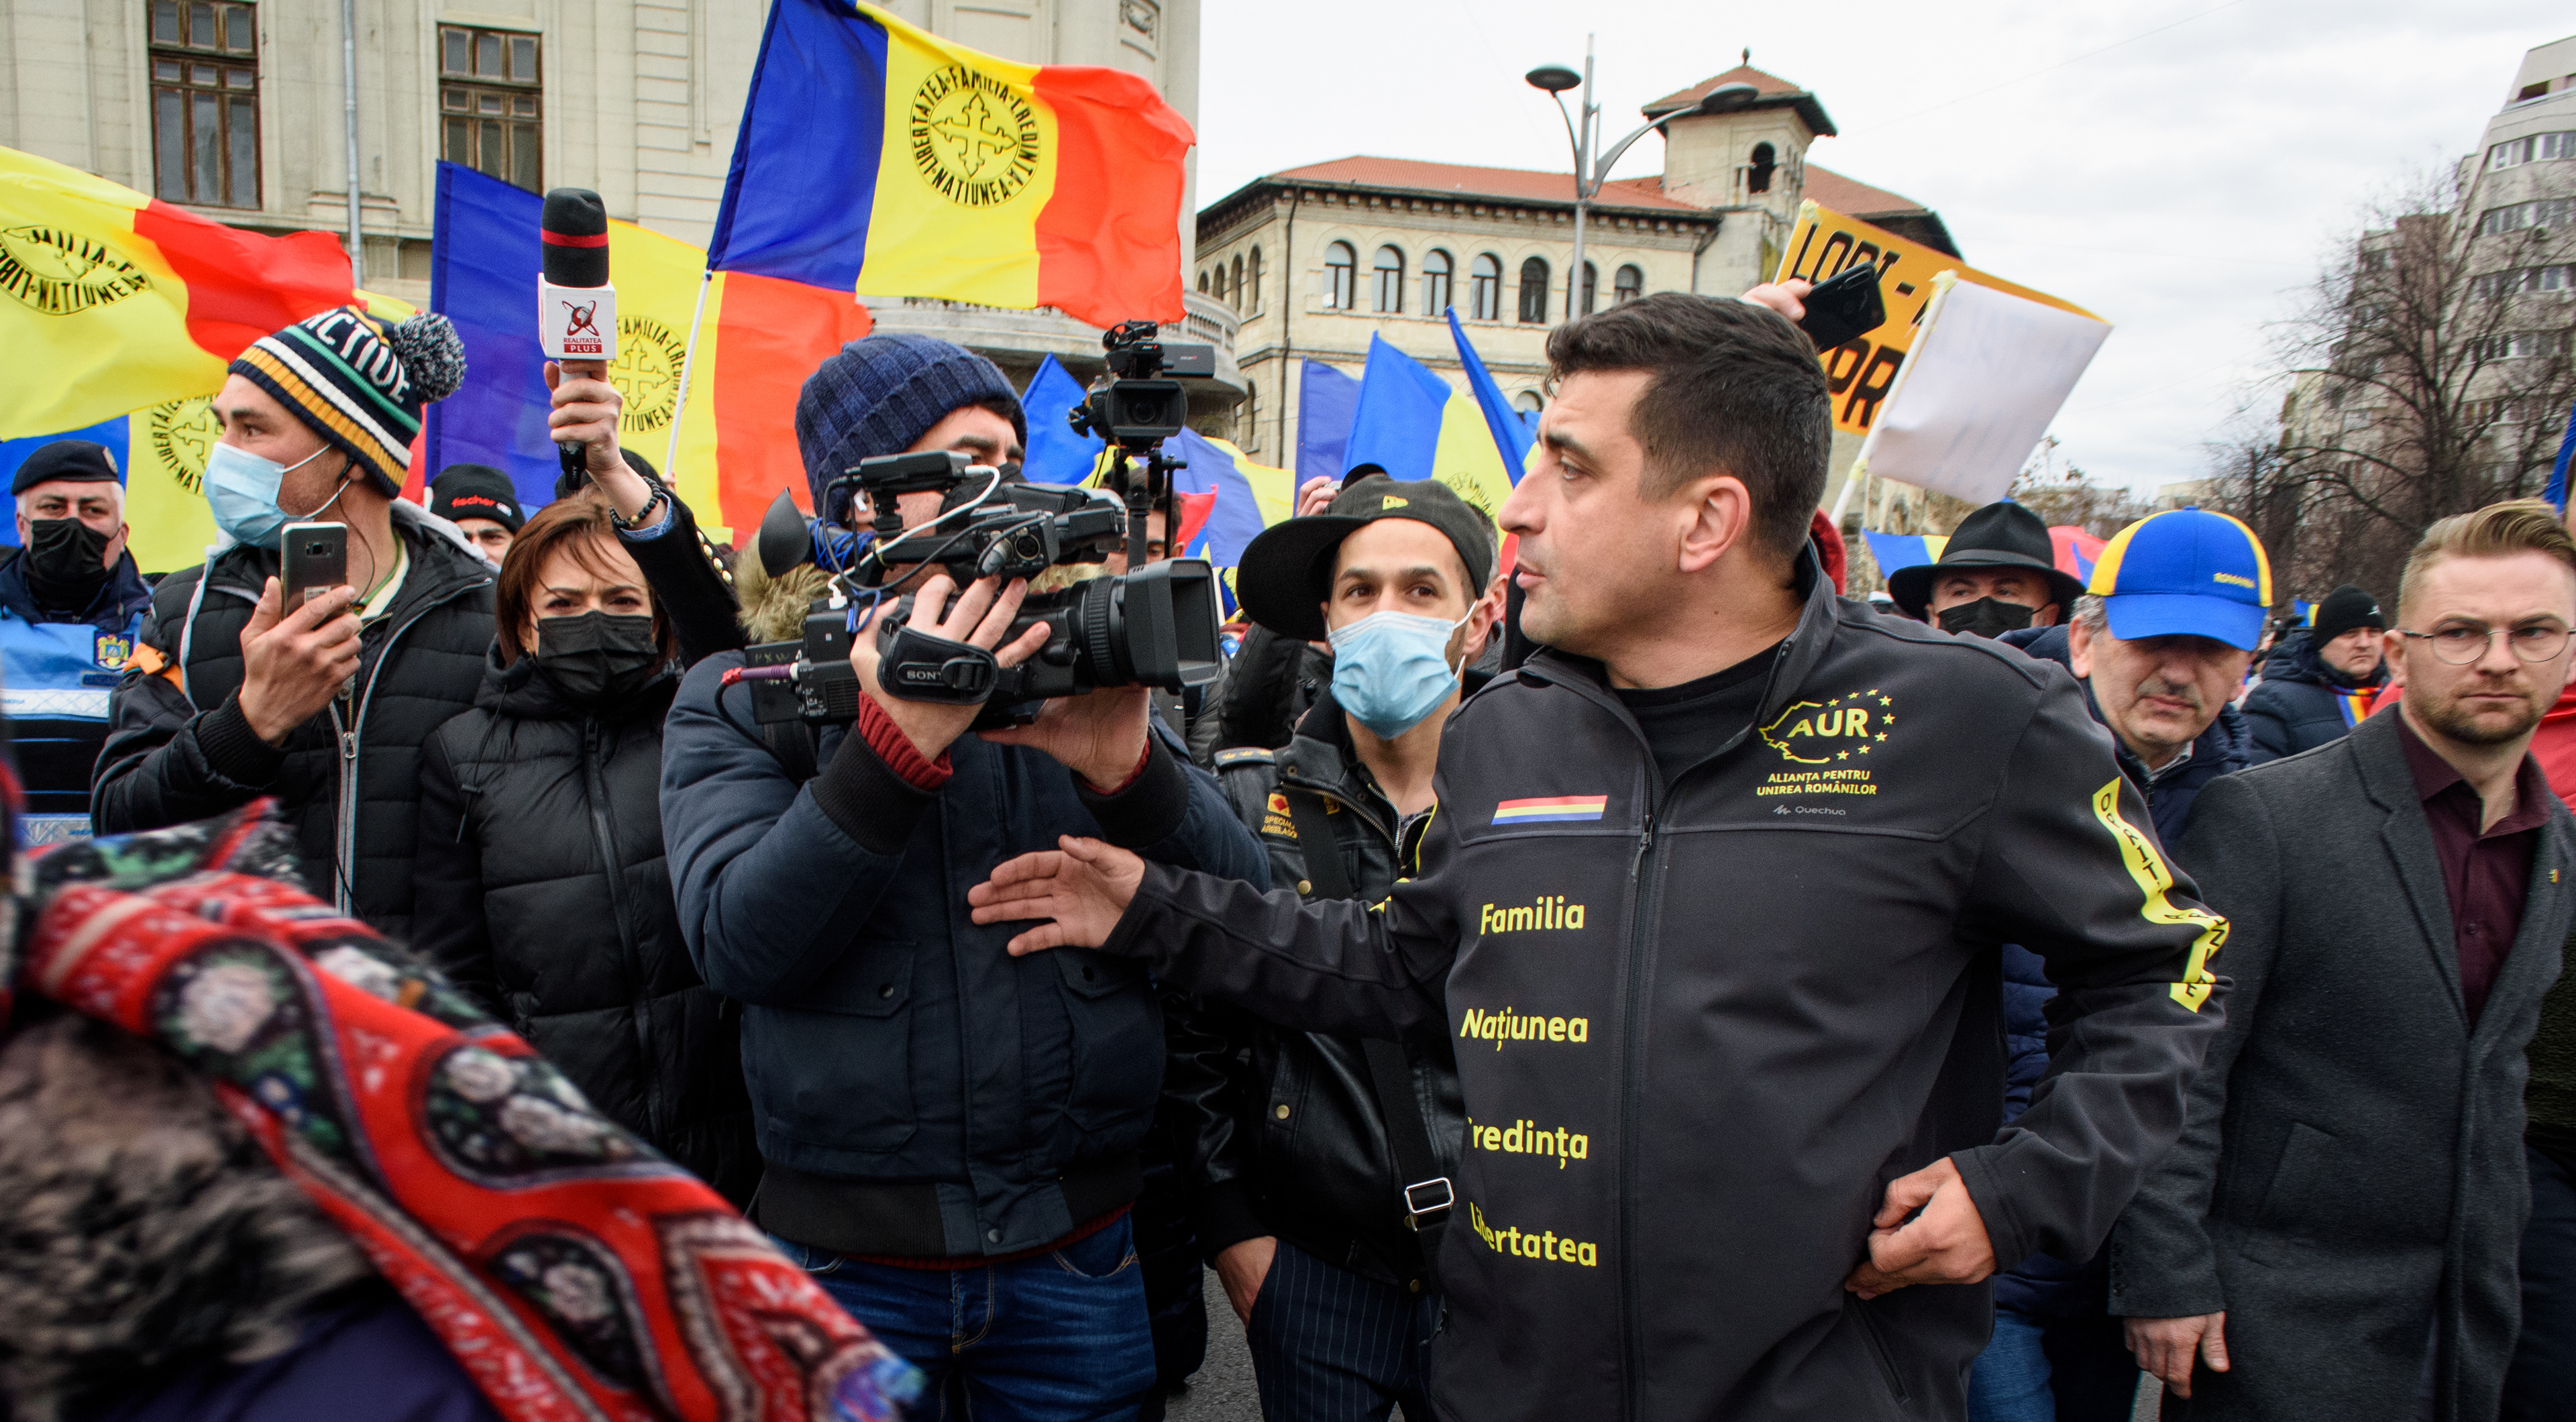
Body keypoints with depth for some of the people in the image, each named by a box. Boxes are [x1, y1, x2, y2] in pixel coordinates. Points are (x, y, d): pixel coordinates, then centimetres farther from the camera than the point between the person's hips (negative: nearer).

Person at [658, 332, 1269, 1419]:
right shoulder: (741, 701, 0)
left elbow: (1242, 908, -3)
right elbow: (736, 942, -16)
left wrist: (1129, 764, -21)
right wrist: (896, 742, -26)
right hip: (844, 1253, -2)